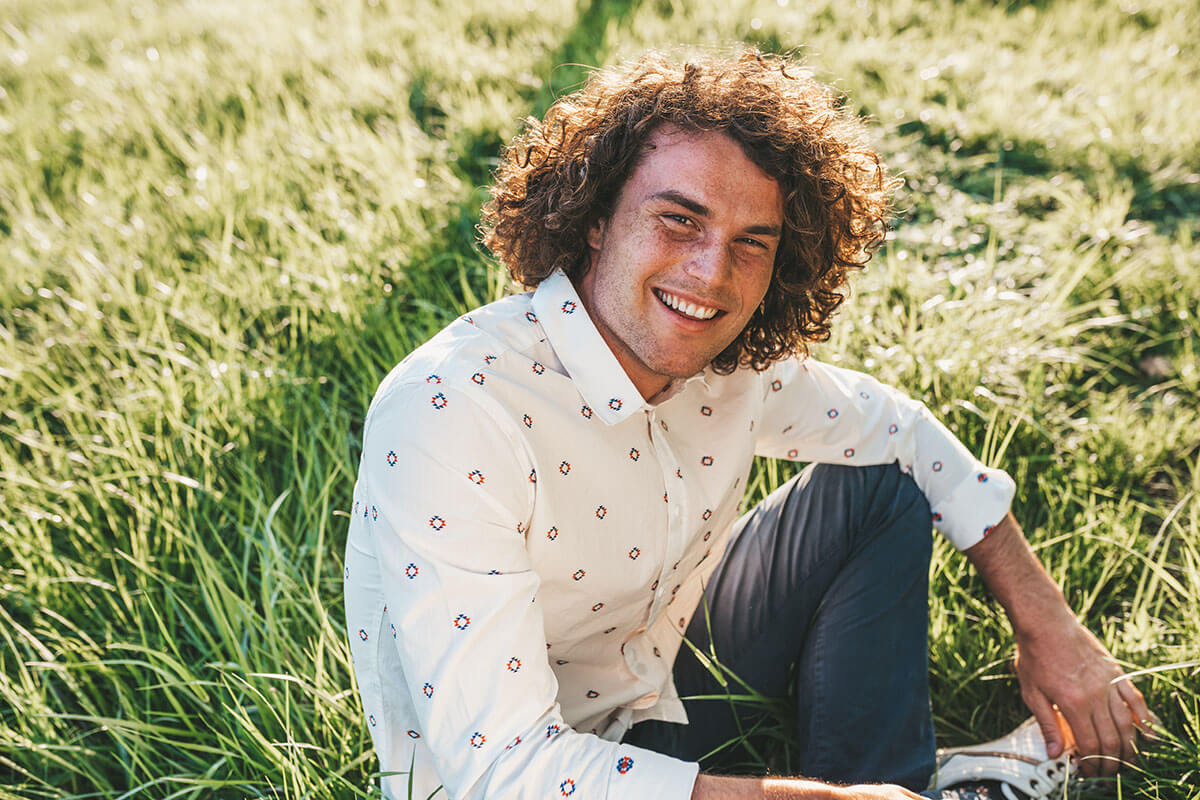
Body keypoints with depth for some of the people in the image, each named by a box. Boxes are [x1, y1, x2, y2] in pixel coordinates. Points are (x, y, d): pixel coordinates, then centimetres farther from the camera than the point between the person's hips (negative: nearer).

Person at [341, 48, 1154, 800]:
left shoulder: (736, 363, -12)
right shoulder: (450, 411, -32)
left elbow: (900, 429, 7)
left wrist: (1048, 623, 2)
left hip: (669, 677, 7)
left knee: (879, 488, 2)